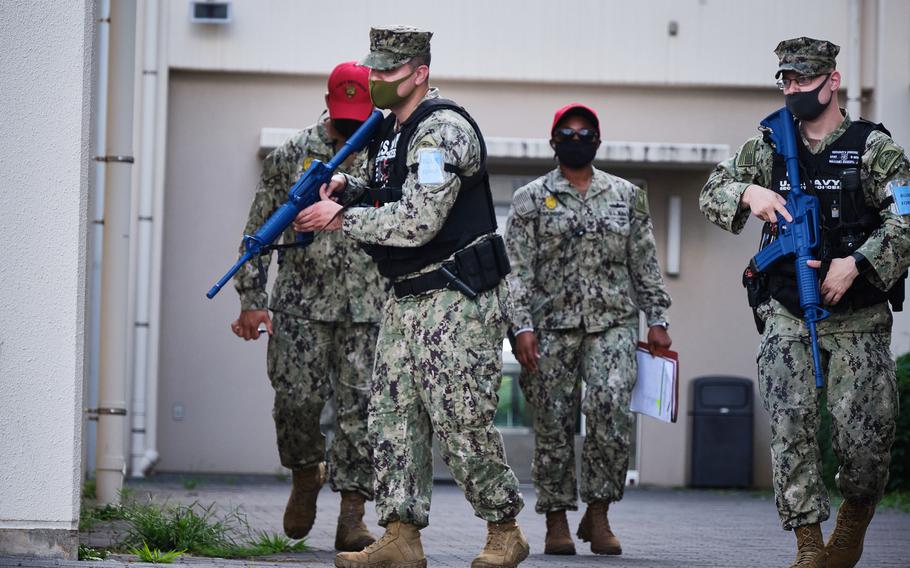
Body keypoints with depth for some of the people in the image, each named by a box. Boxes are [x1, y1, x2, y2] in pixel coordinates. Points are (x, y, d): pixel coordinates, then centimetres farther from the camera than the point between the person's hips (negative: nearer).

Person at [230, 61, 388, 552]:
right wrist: (251, 301, 2)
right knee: (297, 398, -7)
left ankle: (352, 516, -1)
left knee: (360, 406, -5)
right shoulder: (291, 156, 5)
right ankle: (305, 475, 22)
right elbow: (259, 230, 8)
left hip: (368, 306, 0)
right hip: (301, 301, 0)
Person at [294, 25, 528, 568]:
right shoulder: (393, 127, 14)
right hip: (409, 299, 10)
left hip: (458, 300, -10)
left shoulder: (443, 129, -16)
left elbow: (417, 221, -24)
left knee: (463, 425, -6)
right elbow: (387, 187, 31)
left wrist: (342, 217, -16)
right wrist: (345, 185, 9)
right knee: (393, 419, 5)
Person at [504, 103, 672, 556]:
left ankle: (598, 513, -6)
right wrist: (522, 326, -9)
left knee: (610, 408, -17)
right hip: (552, 325, 0)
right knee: (554, 422, 0)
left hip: (612, 321, 1)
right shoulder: (531, 199, 7)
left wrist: (656, 320, 6)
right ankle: (557, 521, 9)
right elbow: (518, 268, 1)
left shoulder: (627, 196, 13)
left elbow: (645, 263, 13)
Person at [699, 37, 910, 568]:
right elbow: (712, 192, 13)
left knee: (865, 436, -5)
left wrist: (856, 264, -23)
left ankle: (854, 523, 23)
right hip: (788, 320, 3)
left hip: (860, 323, -3)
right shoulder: (768, 149, 9)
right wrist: (749, 193, -9)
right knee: (792, 430, -7)